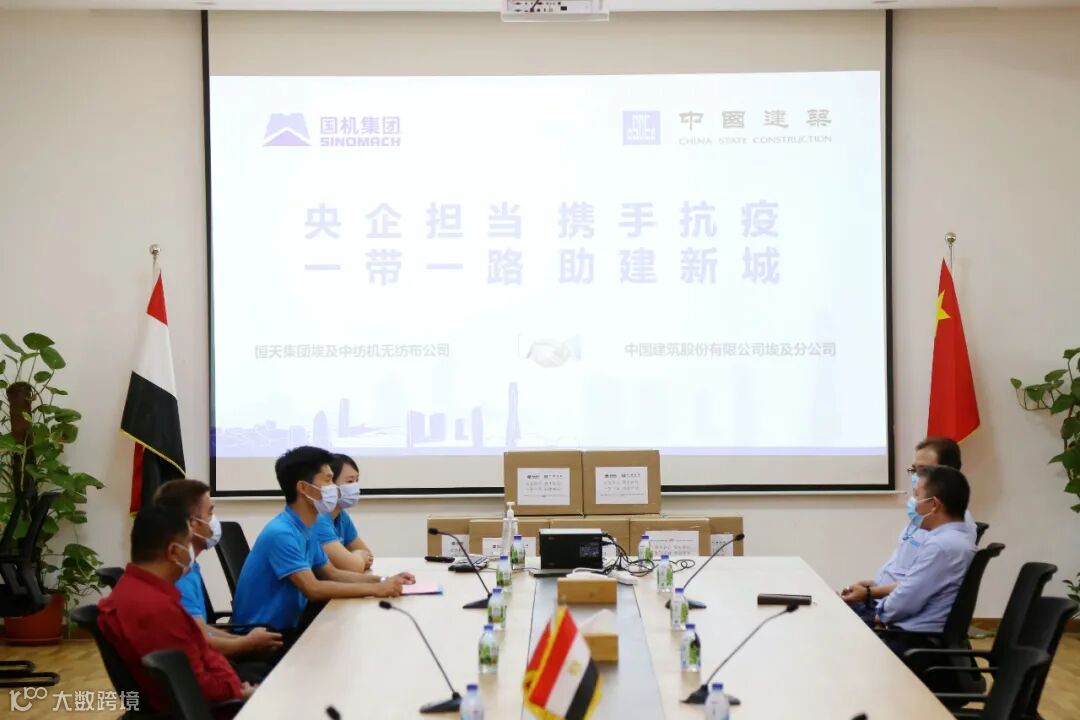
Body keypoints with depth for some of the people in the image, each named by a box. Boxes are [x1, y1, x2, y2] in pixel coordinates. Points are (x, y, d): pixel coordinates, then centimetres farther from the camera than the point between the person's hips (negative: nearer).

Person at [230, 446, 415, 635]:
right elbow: (313, 589, -28)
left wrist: (383, 581, 2)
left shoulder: (305, 531, 8)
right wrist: (375, 589, -24)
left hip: (286, 626, 9)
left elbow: (331, 574, 16)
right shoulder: (281, 533, -22)